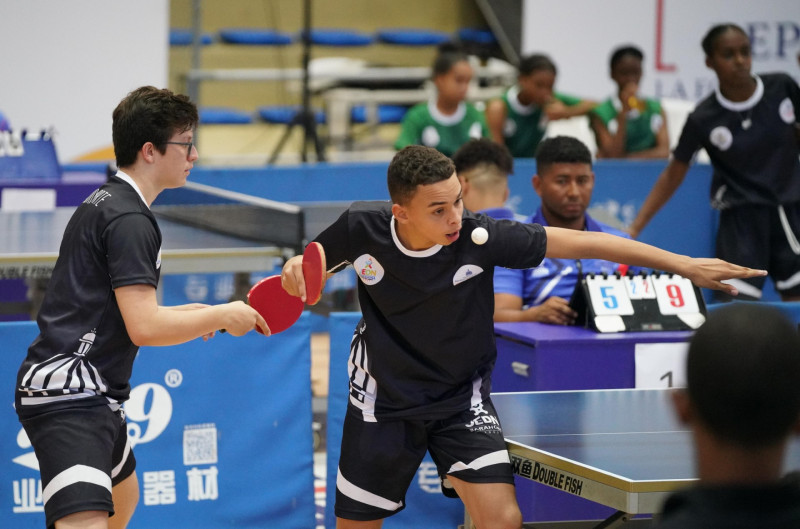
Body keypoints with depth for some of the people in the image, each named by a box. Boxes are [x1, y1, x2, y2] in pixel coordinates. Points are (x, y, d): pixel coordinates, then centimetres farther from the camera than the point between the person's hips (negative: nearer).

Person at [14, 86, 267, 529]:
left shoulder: (105, 203, 18)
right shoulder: (130, 220, -14)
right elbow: (144, 328, -21)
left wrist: (186, 314, 19)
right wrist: (221, 316, -8)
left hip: (92, 395, 11)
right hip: (68, 396, -11)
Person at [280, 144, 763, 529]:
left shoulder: (480, 237, -24)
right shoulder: (361, 227, -19)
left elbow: (583, 243, -20)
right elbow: (312, 265, 3)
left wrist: (684, 265, -21)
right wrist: (296, 270, -22)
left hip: (461, 402, -1)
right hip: (383, 402, 1)